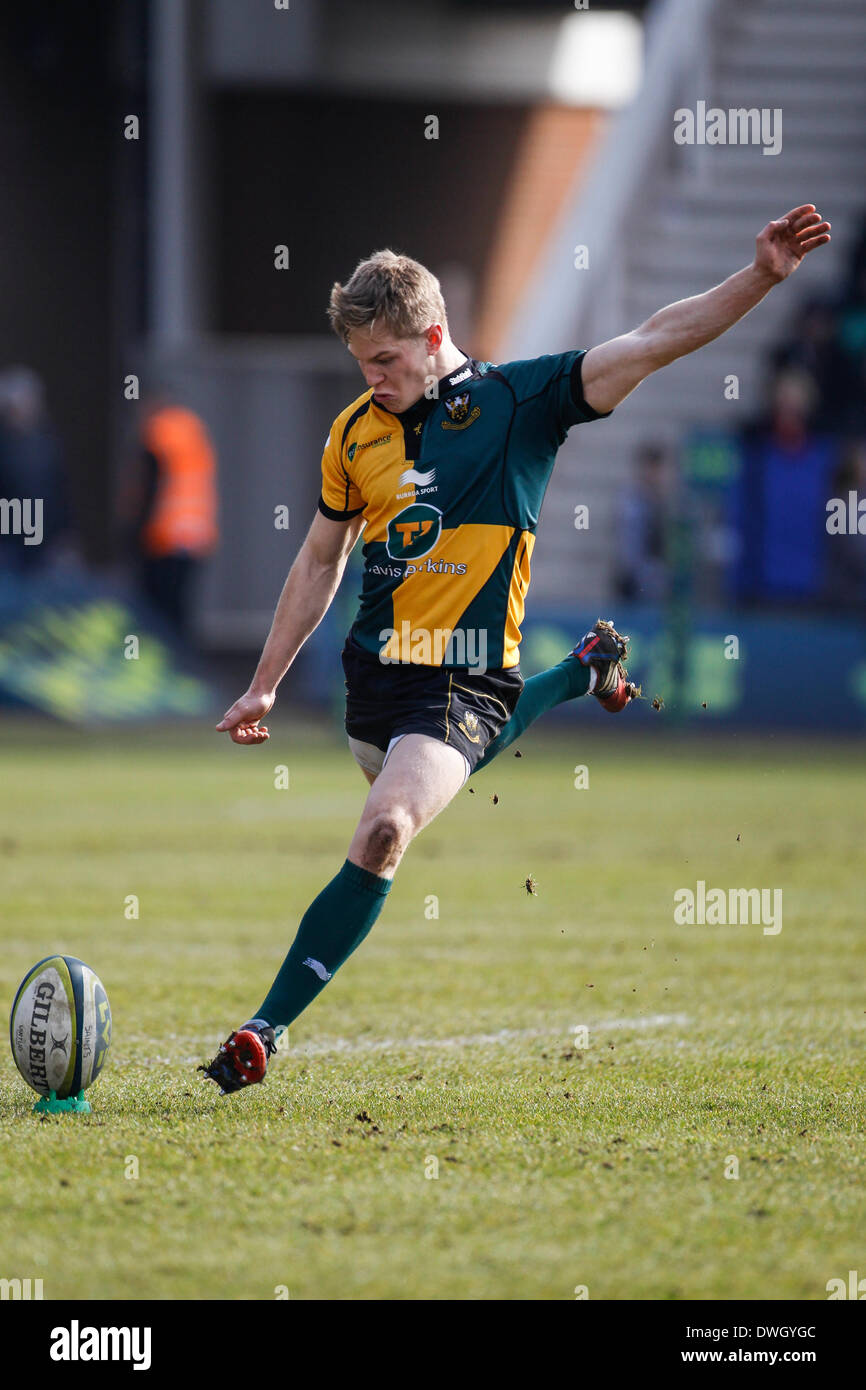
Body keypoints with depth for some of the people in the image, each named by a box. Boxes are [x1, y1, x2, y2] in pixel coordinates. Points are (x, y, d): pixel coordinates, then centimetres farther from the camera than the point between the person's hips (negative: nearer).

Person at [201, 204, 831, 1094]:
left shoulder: (517, 401, -7)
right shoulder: (354, 432, 5)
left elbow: (652, 343, -11)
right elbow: (320, 560, 18)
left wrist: (761, 277, -22)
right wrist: (264, 685, 18)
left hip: (467, 678, -6)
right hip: (377, 668, 6)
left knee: (383, 831, -24)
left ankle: (267, 1030, -22)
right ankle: (581, 674, 47)